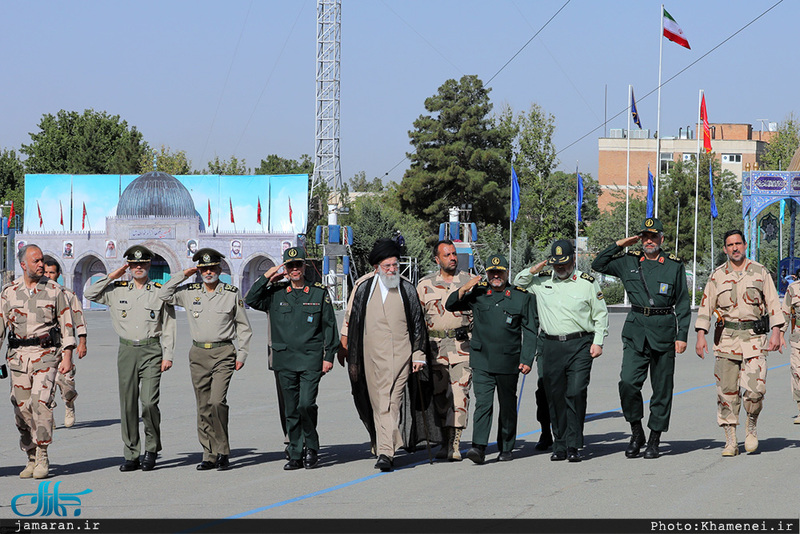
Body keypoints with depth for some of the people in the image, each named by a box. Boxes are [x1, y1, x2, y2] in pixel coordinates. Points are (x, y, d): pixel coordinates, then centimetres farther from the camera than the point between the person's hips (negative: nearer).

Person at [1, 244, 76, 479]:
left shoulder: (54, 290, 3)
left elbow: (66, 325, 5)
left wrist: (67, 356, -3)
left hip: (46, 353, -3)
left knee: (40, 401, -18)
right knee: (22, 408, 2)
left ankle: (42, 457, -9)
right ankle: (31, 458, 13)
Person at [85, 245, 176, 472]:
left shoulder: (160, 292, 4)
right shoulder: (117, 290, 9)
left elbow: (169, 326, 5)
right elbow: (90, 294, 4)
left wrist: (168, 356, -1)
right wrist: (112, 276, 2)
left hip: (151, 351, -2)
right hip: (126, 351, 2)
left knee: (149, 402, -13)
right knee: (128, 404, 2)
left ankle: (151, 449, 5)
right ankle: (131, 455, 8)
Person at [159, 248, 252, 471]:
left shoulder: (232, 294, 3)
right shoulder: (190, 292, 8)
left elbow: (243, 327, 10)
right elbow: (164, 295, 8)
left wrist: (241, 354, 4)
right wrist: (183, 275, 4)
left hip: (223, 353, -3)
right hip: (198, 354, 3)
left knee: (217, 401, -17)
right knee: (203, 407, 3)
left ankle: (223, 452, -6)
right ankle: (209, 455, 9)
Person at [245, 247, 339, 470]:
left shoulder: (319, 293, 4)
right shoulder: (276, 294, 9)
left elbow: (329, 326, 7)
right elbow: (251, 300, 2)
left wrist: (329, 355, 2)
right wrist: (267, 277, -1)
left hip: (311, 359, -3)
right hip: (285, 360, 3)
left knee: (306, 404, -14)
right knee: (291, 410, 5)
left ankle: (311, 448, 4)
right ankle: (296, 455, 12)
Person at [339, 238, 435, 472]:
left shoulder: (406, 289, 6)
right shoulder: (363, 287, 5)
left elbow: (418, 324, 10)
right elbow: (350, 320, 14)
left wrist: (419, 354, 6)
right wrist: (344, 348, 15)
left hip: (401, 355, -1)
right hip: (372, 356, 1)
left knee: (392, 403, -8)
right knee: (379, 404, 0)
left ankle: (385, 452, -13)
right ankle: (386, 450, 11)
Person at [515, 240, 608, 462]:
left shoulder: (587, 282, 4)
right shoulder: (542, 281, 10)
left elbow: (601, 314, 8)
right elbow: (517, 283, 21)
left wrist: (598, 342, 0)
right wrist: (534, 270, 3)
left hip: (579, 346, -3)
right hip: (551, 346, 3)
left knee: (576, 394, -12)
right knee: (555, 397, 4)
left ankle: (573, 446, -7)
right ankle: (559, 446, 13)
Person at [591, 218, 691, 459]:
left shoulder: (674, 265, 4)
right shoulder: (628, 262, 9)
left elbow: (683, 304, 7)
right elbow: (598, 265, 15)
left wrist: (682, 335, 0)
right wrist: (619, 245, 7)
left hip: (664, 333, -1)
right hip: (635, 331, 1)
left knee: (662, 388, 3)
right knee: (628, 383, -12)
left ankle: (654, 441, 12)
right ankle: (636, 433, 6)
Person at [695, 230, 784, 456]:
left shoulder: (760, 272, 6)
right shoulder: (717, 276, 9)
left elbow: (773, 304, 7)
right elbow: (705, 307, 9)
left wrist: (776, 333, -3)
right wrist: (701, 335, -1)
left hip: (754, 337, -1)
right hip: (725, 338, 1)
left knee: (754, 388, -13)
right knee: (727, 391, -1)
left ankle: (751, 425, 14)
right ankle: (730, 440, 5)